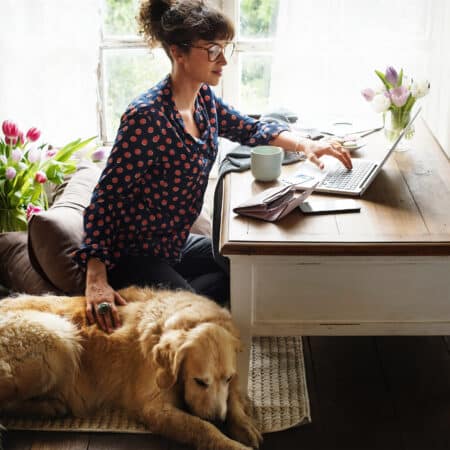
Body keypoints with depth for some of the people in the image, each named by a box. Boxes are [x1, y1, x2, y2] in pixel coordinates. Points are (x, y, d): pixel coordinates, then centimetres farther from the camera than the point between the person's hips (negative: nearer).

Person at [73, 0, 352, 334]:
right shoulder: (147, 117, -27)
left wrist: (305, 144, -2)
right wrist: (96, 280, -36)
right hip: (134, 256, -9)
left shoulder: (203, 98, -2)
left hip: (176, 244, 9)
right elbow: (106, 198, -27)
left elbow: (250, 129, 15)